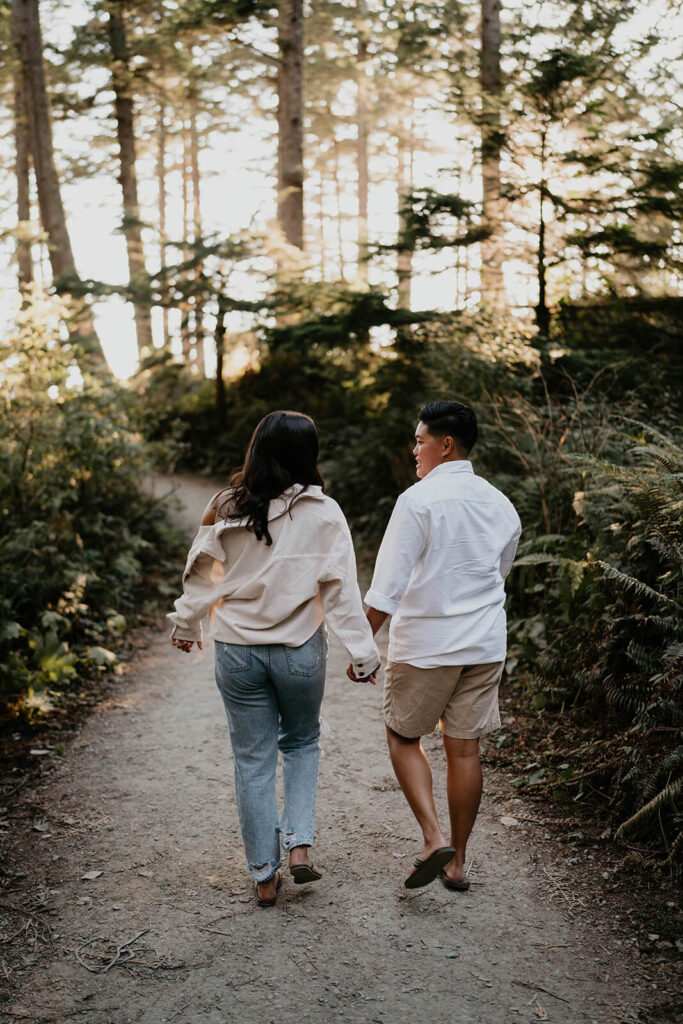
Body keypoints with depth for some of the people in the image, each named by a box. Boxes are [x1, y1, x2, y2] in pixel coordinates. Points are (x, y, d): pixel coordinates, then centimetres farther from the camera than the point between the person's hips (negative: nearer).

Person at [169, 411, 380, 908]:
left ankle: (265, 875, 19)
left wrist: (186, 624, 19)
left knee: (253, 759, 12)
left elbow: (200, 572, 4)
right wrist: (364, 652, -2)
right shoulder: (323, 512, -9)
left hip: (237, 650, 1)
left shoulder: (228, 507, -4)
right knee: (302, 742, 23)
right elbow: (342, 590, -9)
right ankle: (300, 843, 11)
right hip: (300, 650, -1)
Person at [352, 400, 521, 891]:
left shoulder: (419, 499, -14)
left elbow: (388, 583, -16)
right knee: (465, 748, 11)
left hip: (425, 644, -5)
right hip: (486, 645, 5)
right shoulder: (500, 504, 6)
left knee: (403, 737, 13)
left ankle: (434, 838, 0)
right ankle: (457, 862, 20)